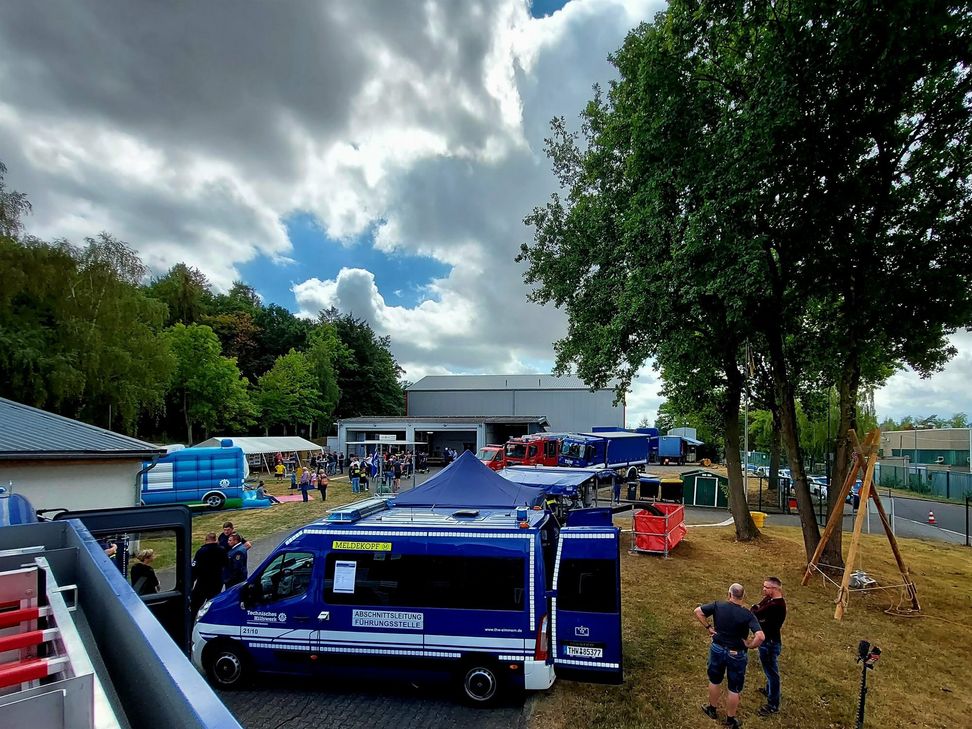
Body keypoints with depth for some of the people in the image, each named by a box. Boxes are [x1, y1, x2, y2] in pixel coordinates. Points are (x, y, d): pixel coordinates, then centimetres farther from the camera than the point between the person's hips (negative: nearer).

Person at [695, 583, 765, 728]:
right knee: (734, 689, 18)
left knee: (714, 681, 24)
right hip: (736, 655, -2)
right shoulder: (748, 614, -20)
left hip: (717, 649, 2)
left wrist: (708, 627, -3)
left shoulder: (718, 606, -13)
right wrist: (750, 646, -13)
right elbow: (761, 636, -30)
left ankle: (712, 710, 43)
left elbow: (697, 611, -11)